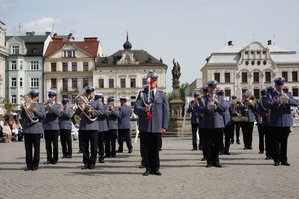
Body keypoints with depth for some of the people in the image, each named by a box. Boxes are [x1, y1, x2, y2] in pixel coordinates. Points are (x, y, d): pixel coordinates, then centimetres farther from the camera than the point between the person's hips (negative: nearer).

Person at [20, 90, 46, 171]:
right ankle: (29, 165, 11)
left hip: (36, 129, -2)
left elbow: (43, 115, -6)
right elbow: (22, 116, 6)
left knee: (36, 148, 1)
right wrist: (24, 108, -9)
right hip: (27, 129, 2)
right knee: (28, 148, 4)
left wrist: (35, 111, -18)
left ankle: (35, 165, 7)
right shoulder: (26, 105, 13)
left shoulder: (40, 106, 7)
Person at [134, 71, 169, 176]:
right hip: (145, 127, 0)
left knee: (156, 148, 4)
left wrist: (164, 126, -1)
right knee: (146, 148, 4)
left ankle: (156, 168, 14)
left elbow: (166, 111, 7)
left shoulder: (162, 95, 11)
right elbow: (136, 108, 1)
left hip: (157, 127, 0)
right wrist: (143, 110, -21)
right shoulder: (142, 94, 10)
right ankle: (148, 168, 13)